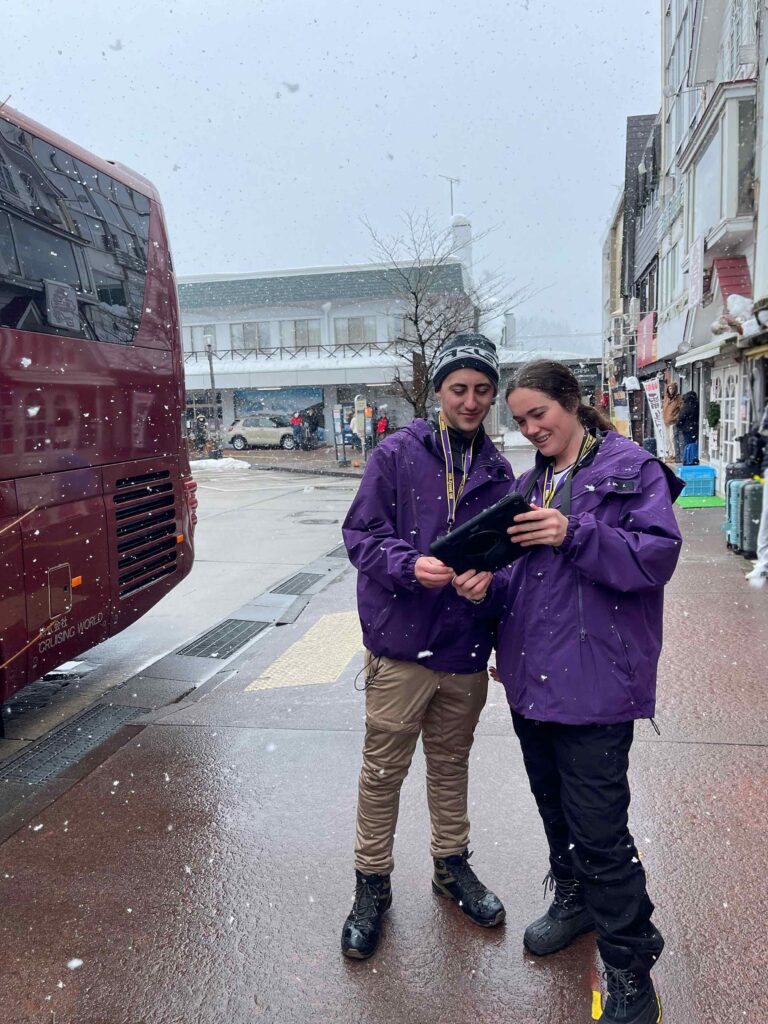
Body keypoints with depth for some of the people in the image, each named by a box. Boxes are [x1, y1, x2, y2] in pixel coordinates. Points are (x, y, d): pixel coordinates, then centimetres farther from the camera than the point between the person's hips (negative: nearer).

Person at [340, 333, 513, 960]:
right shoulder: (397, 455, -5)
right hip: (400, 644, -3)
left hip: (465, 649, 4)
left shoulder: (498, 472, 6)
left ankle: (452, 864, 41)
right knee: (383, 769, 7)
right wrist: (410, 565, -23)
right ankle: (372, 884, 27)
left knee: (452, 764, 21)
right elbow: (362, 534, -7)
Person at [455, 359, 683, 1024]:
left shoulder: (632, 469, -6)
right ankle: (575, 898, 47)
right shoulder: (528, 484, 13)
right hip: (531, 676, 7)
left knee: (599, 830, -1)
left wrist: (575, 535, -25)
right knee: (555, 807, 23)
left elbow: (657, 556, -16)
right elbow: (518, 579, 14)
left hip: (595, 682, -7)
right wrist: (488, 586, -8)